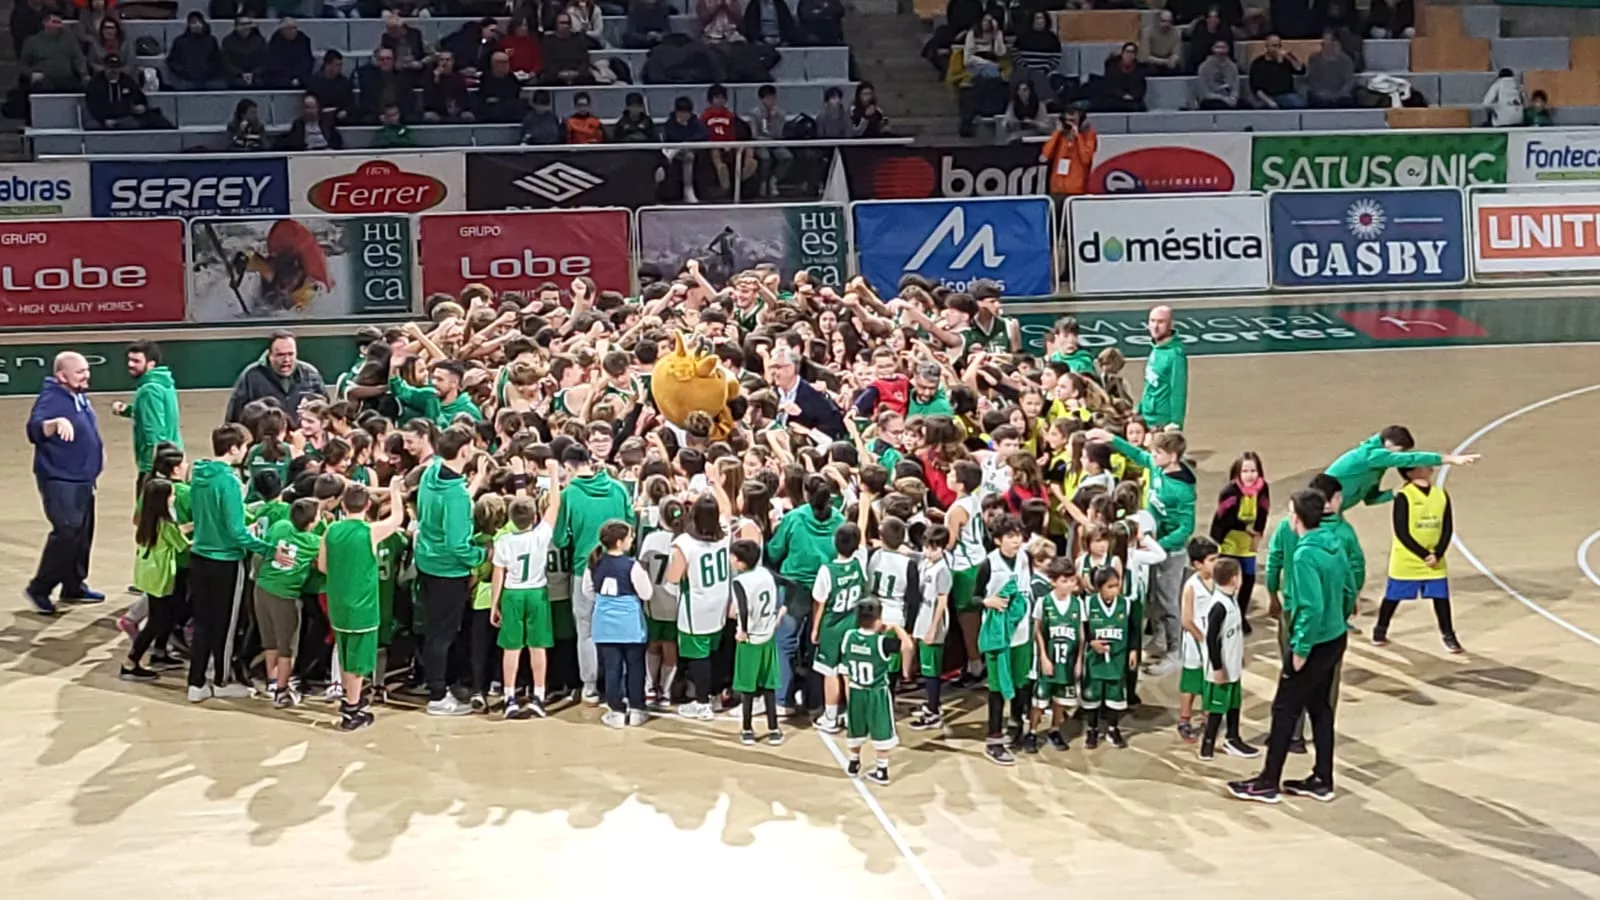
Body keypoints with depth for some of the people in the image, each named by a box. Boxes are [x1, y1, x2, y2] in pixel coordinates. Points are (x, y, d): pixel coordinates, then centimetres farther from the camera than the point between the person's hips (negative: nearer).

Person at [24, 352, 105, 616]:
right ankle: (39, 588, -4)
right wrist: (57, 422, -55)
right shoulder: (51, 399, -19)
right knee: (67, 532, -16)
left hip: (82, 480, 9)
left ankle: (74, 586, 25)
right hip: (60, 481, -9)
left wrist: (92, 467, 22)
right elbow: (34, 429, -36)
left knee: (83, 534, 13)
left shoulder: (80, 397, 9)